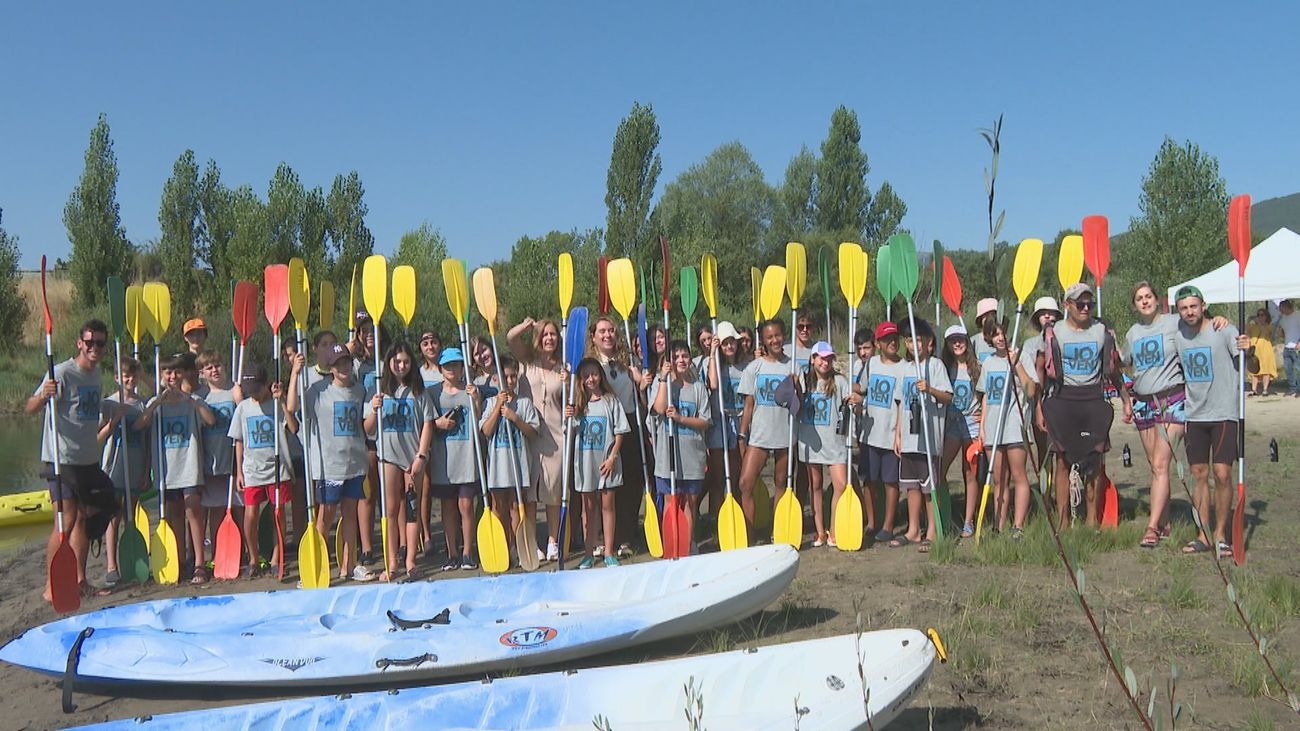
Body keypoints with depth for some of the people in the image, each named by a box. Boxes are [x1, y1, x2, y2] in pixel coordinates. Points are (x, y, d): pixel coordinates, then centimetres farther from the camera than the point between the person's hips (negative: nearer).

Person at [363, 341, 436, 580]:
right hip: (389, 455, 1)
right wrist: (374, 411, -14)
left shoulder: (418, 392, 4)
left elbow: (427, 425, 1)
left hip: (413, 455, -1)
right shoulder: (381, 391, 6)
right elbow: (368, 430, 5)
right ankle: (391, 562, 5)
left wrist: (421, 456, -7)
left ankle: (410, 562, 6)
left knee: (412, 509, 3)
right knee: (391, 509, 2)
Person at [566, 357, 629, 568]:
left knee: (608, 504, 1)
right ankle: (590, 552, 14)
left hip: (607, 460, -2)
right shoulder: (578, 403, 6)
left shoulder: (610, 401, 0)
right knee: (588, 506, 8)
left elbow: (619, 432, -1)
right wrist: (568, 418, -12)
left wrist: (612, 457, -9)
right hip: (585, 460, 2)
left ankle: (608, 552, 8)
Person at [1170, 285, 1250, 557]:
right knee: (1200, 474, 7)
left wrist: (1248, 351, -34)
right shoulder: (1178, 336, 7)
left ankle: (1221, 535, 4)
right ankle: (1204, 535, 13)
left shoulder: (1224, 331, -9)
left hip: (1224, 414, -4)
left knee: (1222, 474, -8)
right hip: (1194, 415, 5)